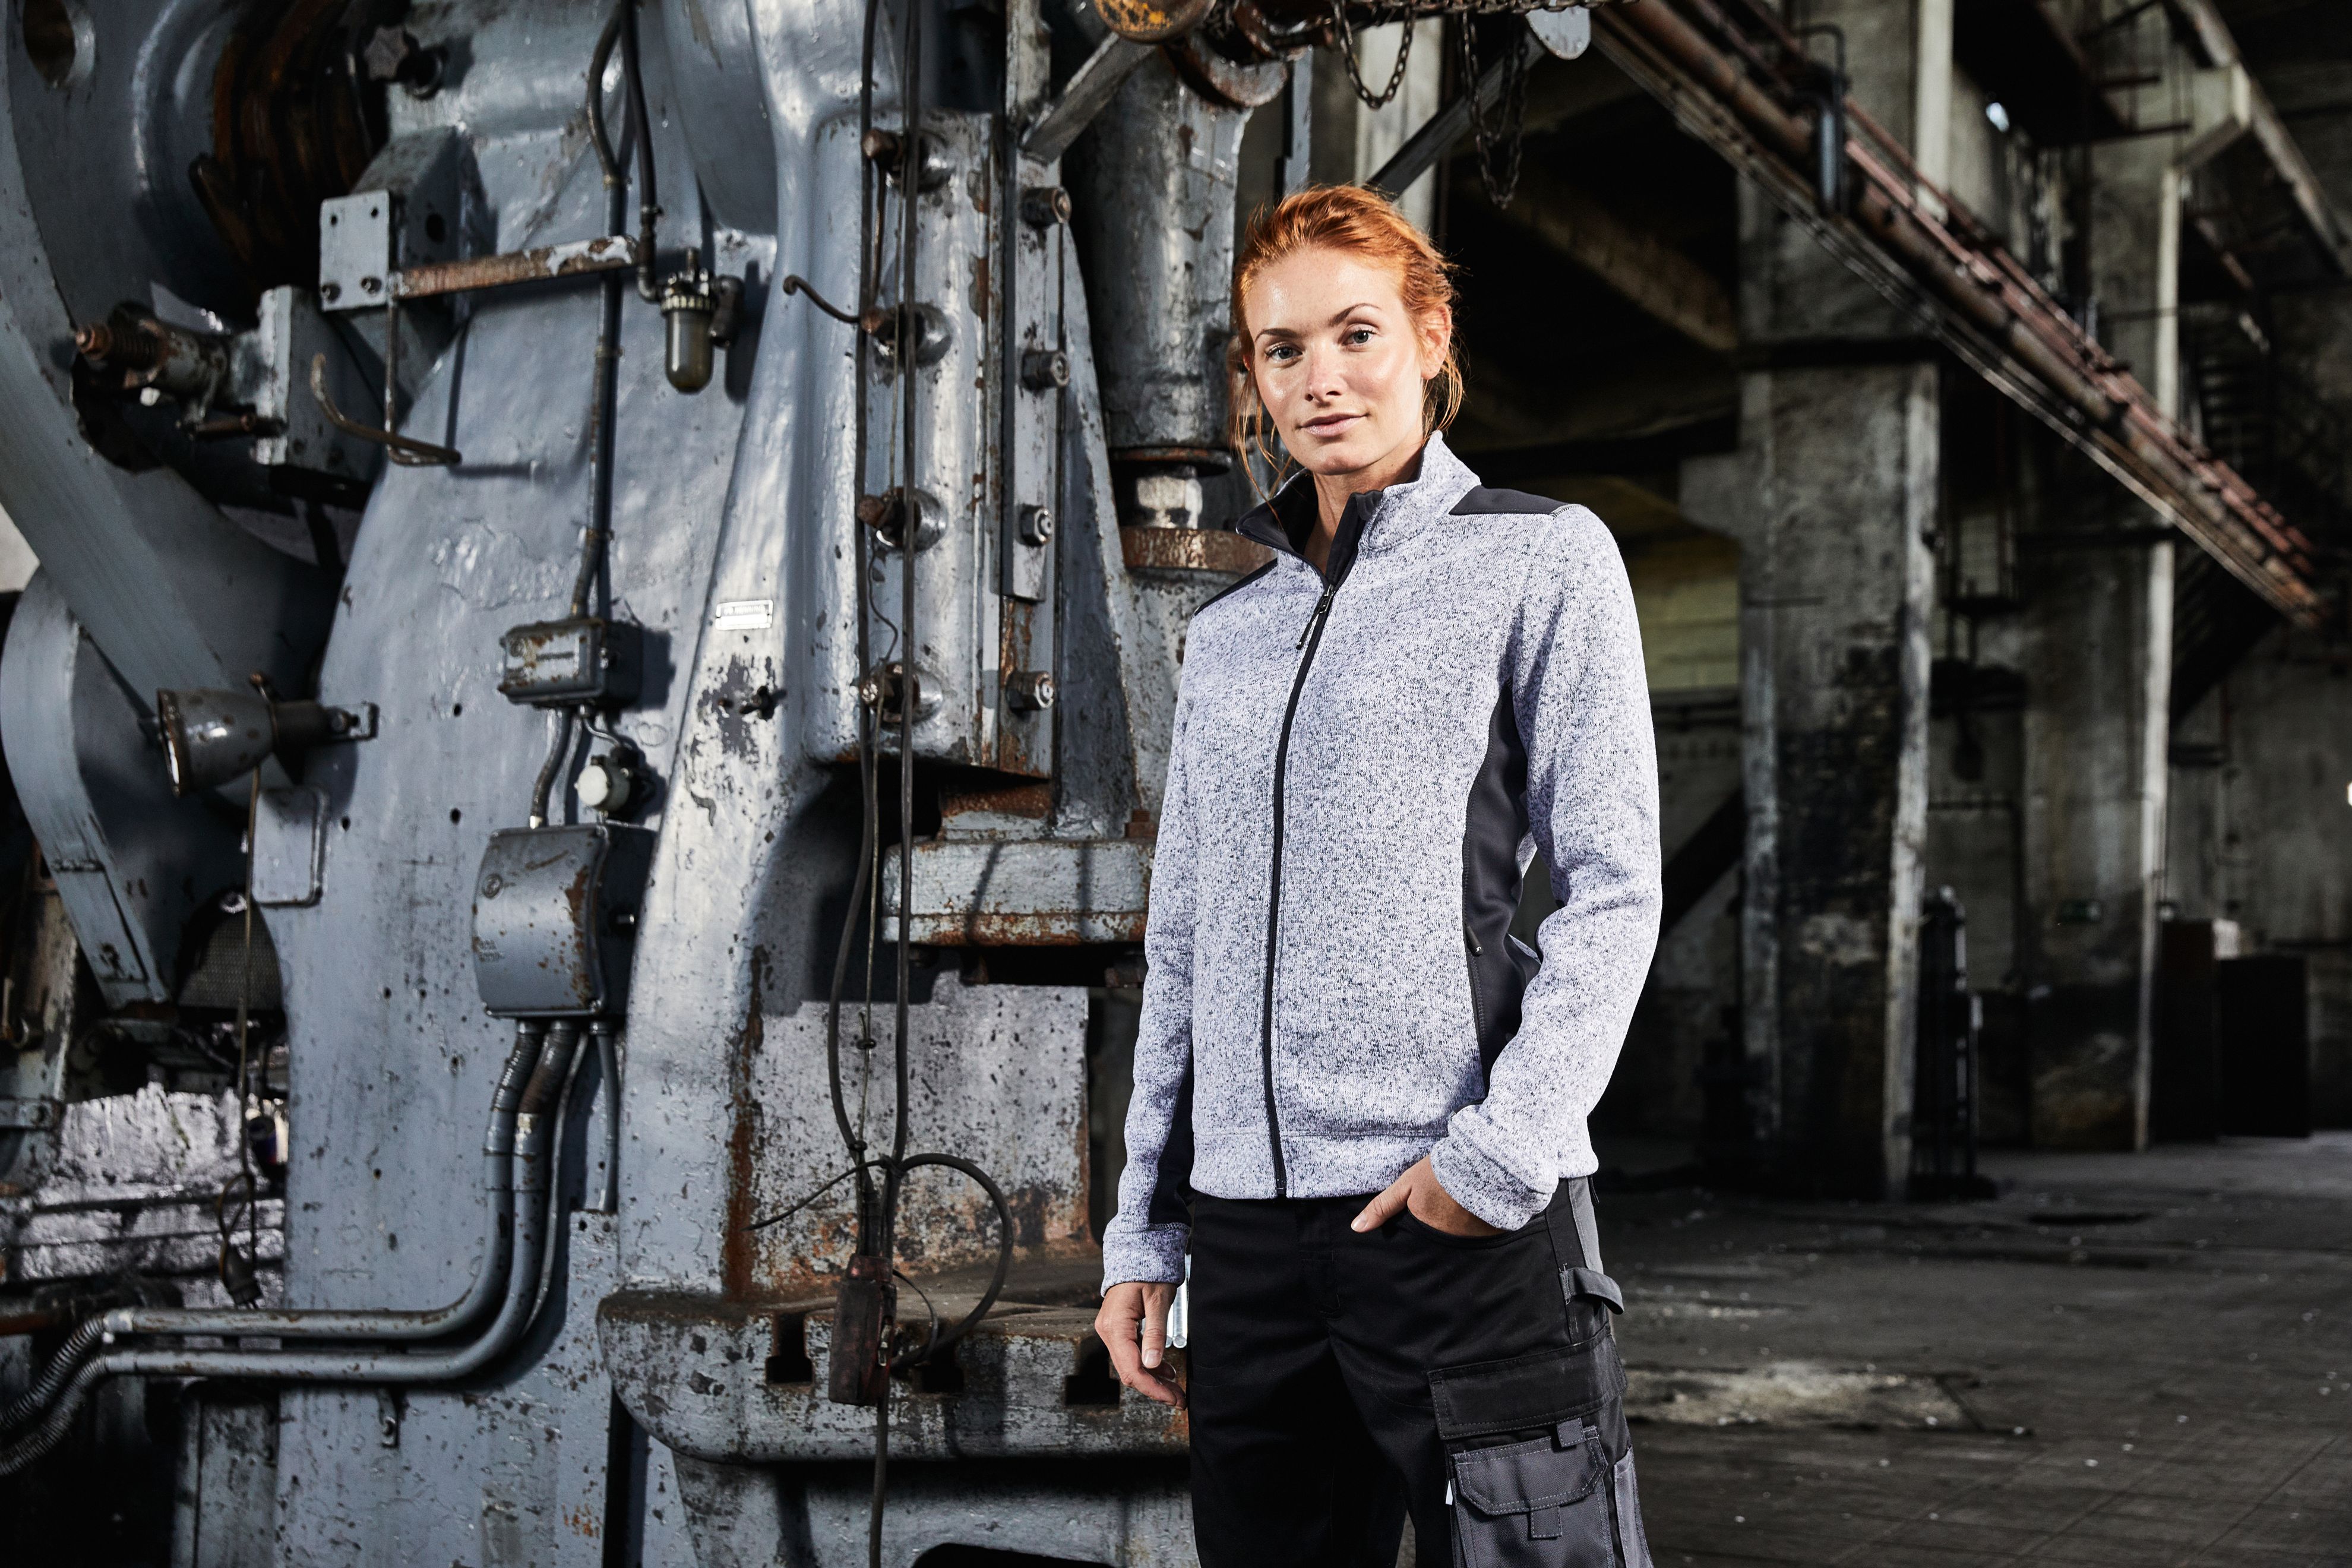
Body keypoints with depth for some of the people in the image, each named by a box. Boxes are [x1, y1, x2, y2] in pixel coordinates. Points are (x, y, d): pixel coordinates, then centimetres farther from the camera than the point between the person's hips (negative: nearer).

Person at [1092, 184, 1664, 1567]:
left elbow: (1614, 890, -3)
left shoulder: (1541, 558, 4)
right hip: (1245, 1220, 5)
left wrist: (1500, 1149, -14)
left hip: (1466, 1211, -5)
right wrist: (1142, 1233, 13)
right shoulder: (1228, 633, 18)